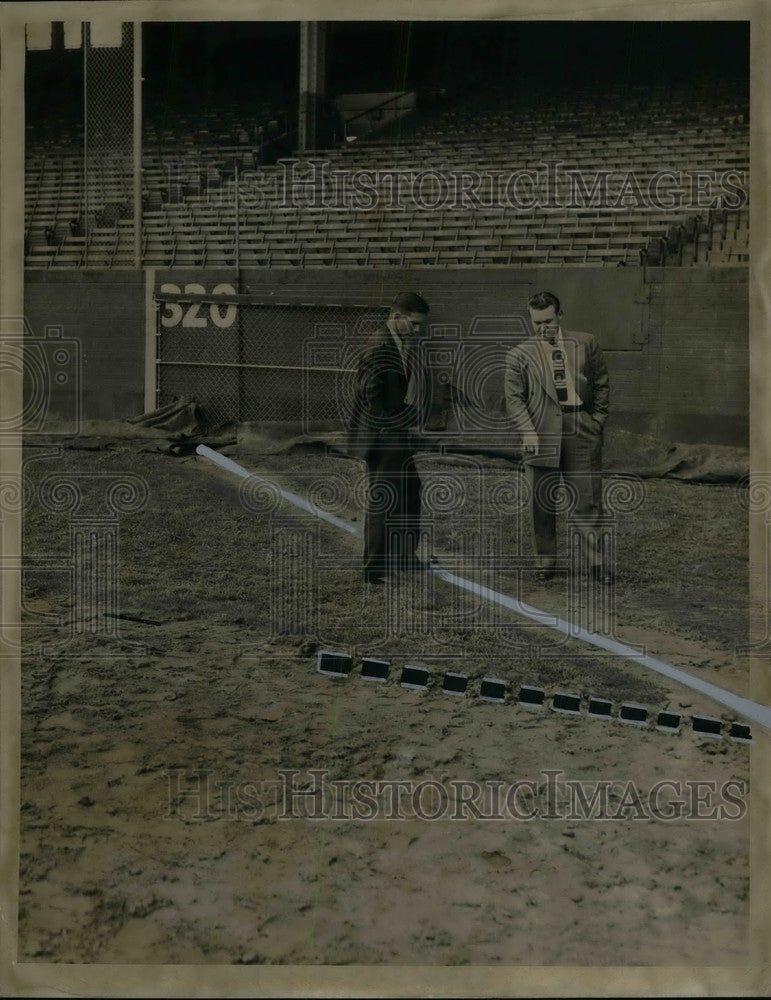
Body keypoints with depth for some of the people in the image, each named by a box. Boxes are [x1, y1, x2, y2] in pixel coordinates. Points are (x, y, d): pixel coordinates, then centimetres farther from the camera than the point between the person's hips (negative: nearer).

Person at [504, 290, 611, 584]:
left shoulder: (586, 344, 8)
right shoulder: (519, 354, 4)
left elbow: (601, 383, 14)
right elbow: (514, 398, 0)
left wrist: (597, 420, 5)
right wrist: (528, 431, -12)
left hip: (582, 431, 1)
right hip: (542, 435, 0)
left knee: (588, 501, 2)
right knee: (542, 503, 6)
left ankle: (593, 560, 11)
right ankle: (546, 561, 18)